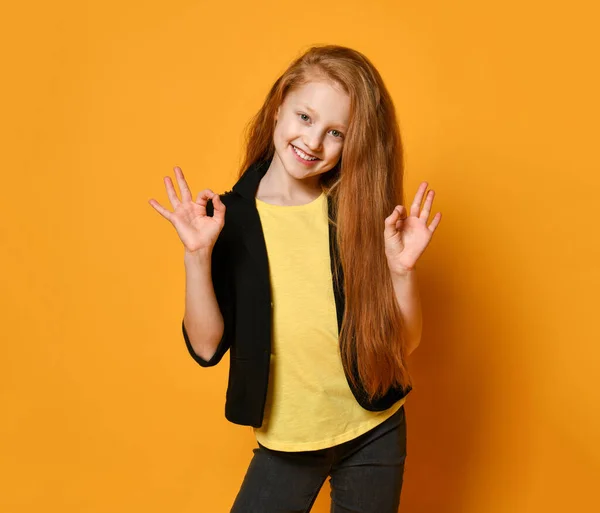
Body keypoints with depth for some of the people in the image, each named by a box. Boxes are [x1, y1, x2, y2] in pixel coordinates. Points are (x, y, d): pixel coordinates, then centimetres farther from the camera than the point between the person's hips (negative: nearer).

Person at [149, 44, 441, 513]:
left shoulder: (360, 212, -8)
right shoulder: (229, 216, -9)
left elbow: (403, 343, -7)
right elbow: (207, 348, -12)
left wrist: (401, 269, -23)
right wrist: (197, 255, -23)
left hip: (374, 436, 1)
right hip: (285, 442, 0)